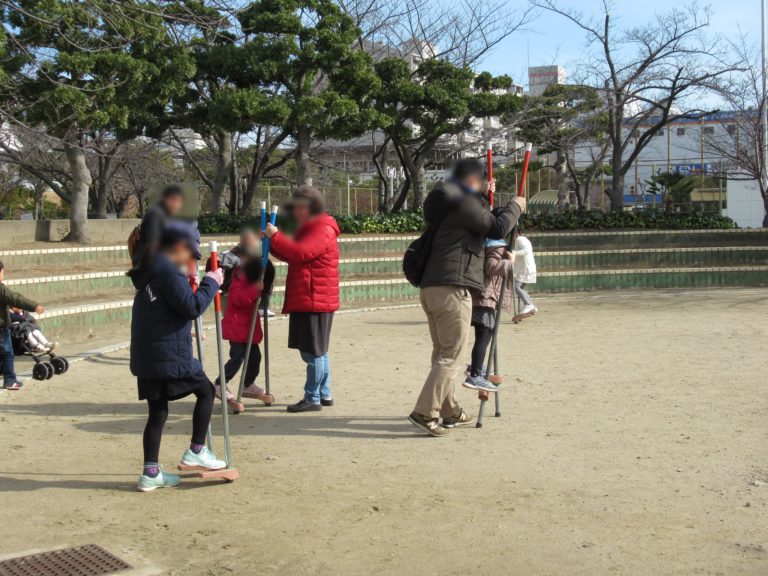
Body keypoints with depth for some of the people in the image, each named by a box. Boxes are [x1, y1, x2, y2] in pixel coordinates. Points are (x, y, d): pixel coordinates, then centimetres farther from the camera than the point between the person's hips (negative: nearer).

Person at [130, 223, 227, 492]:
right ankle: (196, 451, 9)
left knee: (157, 412, 12)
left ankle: (150, 473, 13)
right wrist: (211, 283, -7)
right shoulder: (170, 272, -14)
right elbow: (192, 307, -17)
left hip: (145, 356, 9)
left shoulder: (150, 271, 16)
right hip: (171, 356, -9)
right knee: (206, 390, 9)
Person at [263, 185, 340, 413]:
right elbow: (291, 255, 22)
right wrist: (272, 242, 7)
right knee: (317, 351, 15)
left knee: (313, 351, -7)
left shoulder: (323, 230, -12)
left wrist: (276, 236, -18)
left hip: (315, 300, -11)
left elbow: (300, 253, -25)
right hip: (305, 300, 11)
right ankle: (324, 394, 23)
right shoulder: (308, 229, 23)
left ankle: (312, 398, -4)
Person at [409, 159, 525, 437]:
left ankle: (450, 412, 23)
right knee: (452, 356, -8)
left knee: (442, 352, 15)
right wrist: (515, 206, 9)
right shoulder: (463, 202, -8)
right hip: (452, 288, -10)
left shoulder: (447, 201, 21)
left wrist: (483, 195, 33)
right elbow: (497, 228, -7)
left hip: (429, 287, 10)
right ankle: (424, 412, -13)